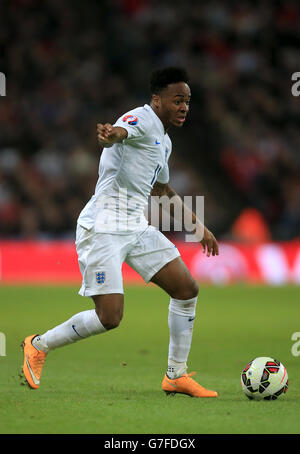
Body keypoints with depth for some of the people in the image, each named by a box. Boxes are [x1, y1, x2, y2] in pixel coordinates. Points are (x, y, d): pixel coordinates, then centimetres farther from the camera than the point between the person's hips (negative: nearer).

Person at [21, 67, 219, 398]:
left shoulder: (164, 142, 20)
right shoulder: (142, 119, -10)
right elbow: (121, 131, -35)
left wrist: (198, 226, 38)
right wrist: (111, 135, -60)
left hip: (137, 228, 9)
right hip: (103, 229, -9)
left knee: (187, 289, 3)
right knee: (109, 317, -14)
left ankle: (176, 375, 14)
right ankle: (38, 346, 10)